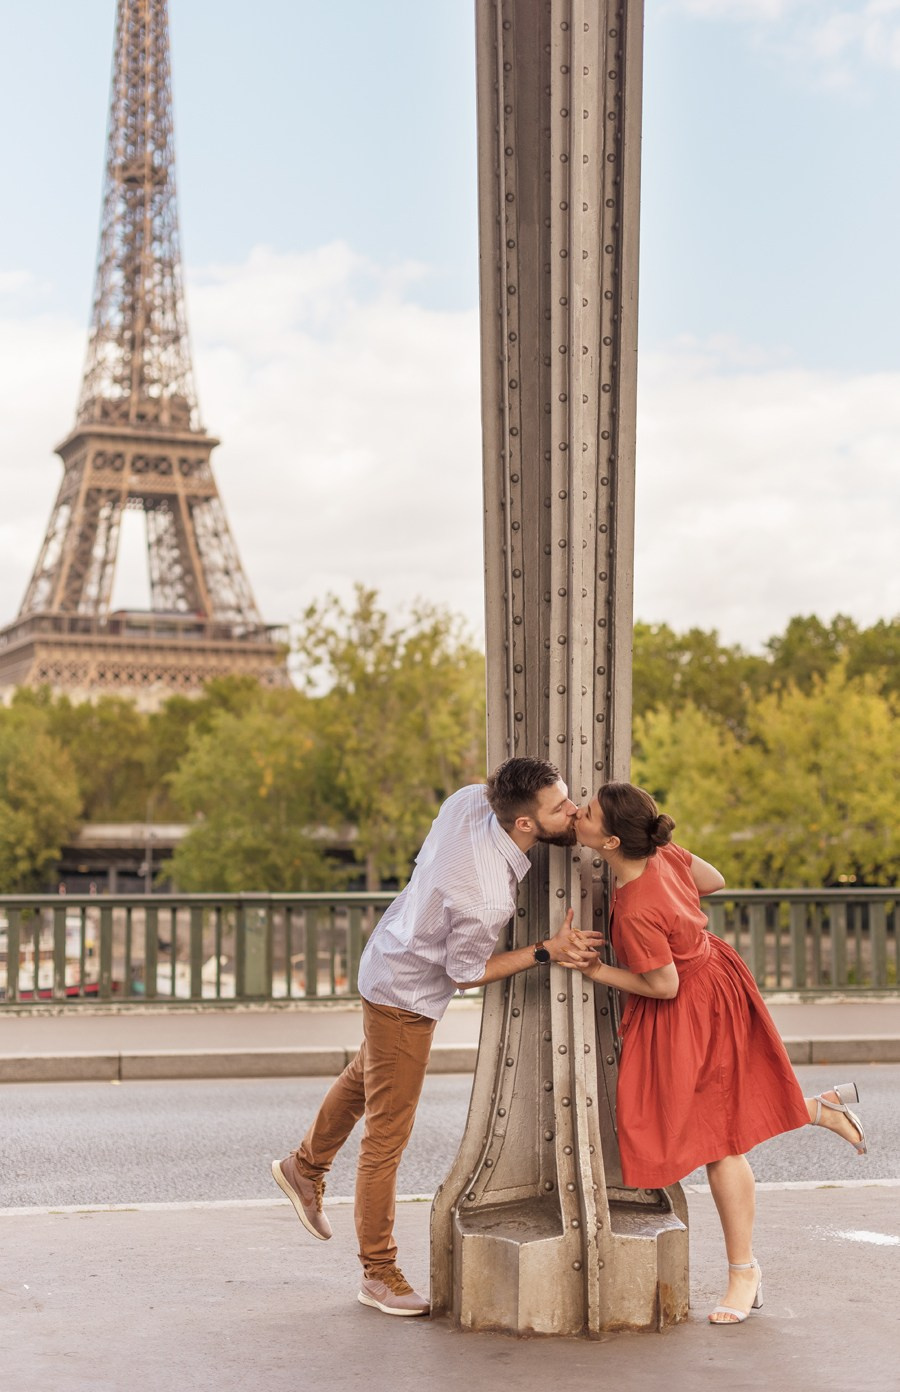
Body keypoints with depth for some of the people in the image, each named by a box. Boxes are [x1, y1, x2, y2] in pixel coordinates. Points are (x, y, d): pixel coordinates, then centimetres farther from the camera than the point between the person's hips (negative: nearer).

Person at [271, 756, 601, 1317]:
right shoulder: (485, 899, -40)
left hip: (394, 951, 9)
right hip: (406, 996, -9)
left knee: (364, 1077, 31)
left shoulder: (471, 799, -19)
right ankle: (379, 1273, 19)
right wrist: (547, 951, -21)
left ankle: (306, 1166, 54)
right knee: (388, 1134, 5)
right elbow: (465, 972, -21)